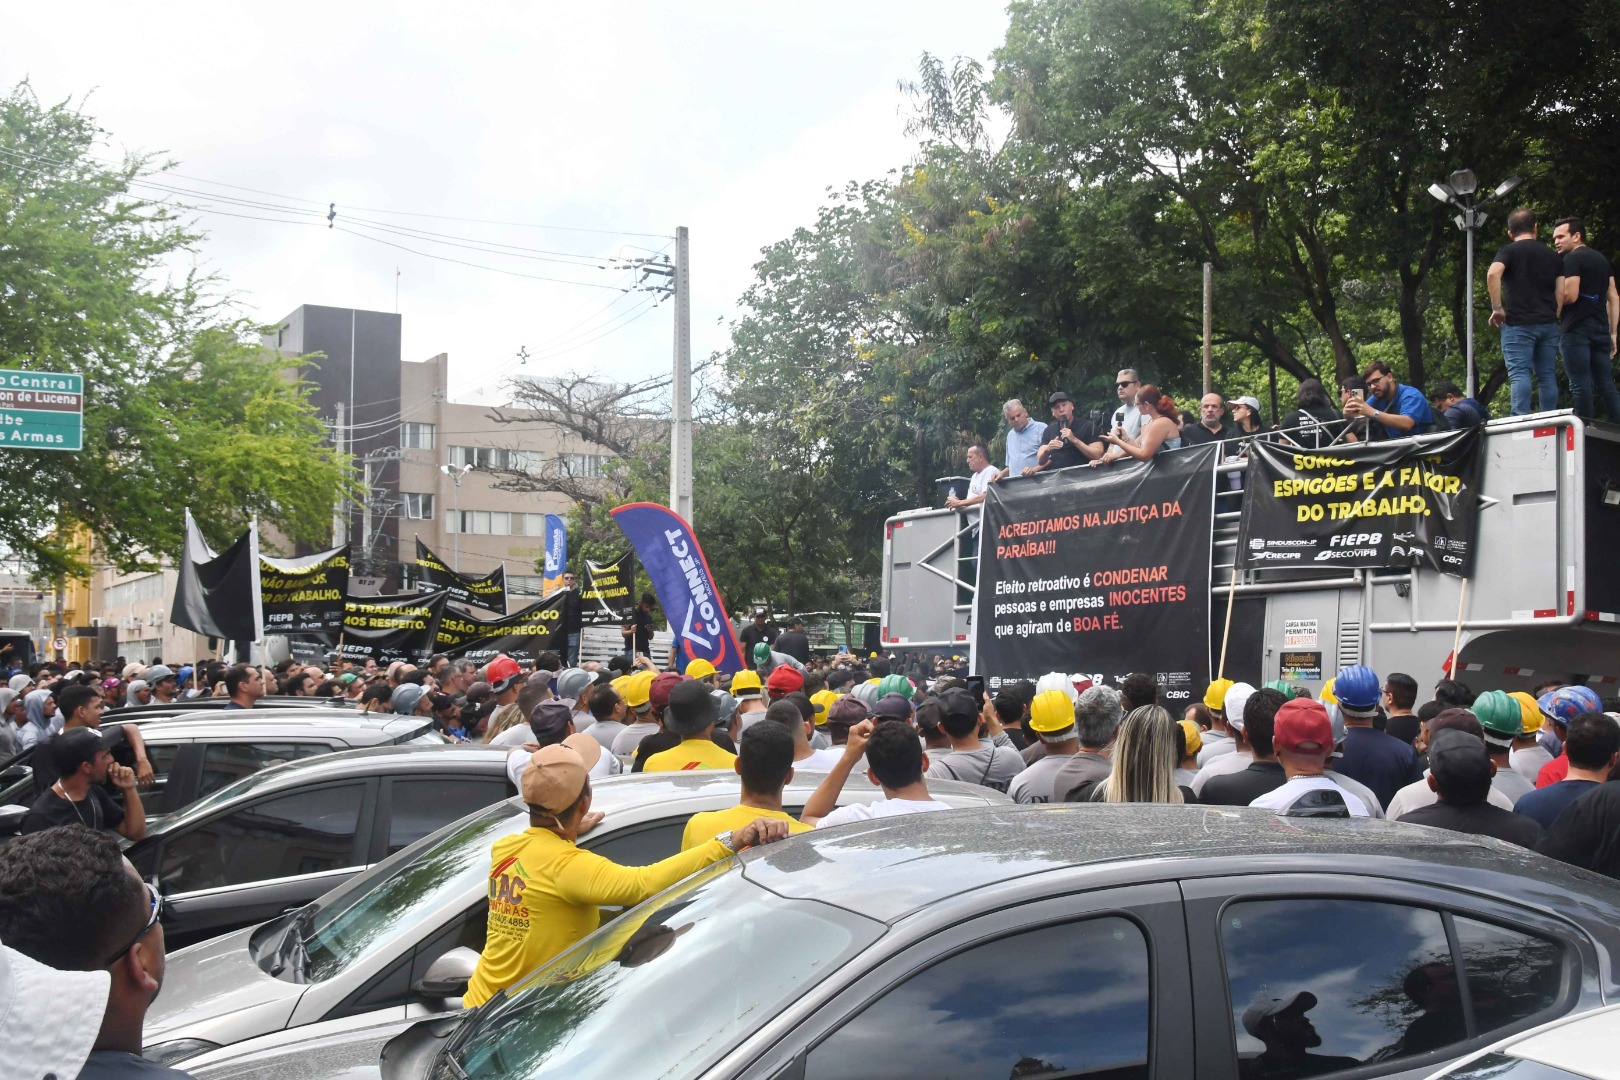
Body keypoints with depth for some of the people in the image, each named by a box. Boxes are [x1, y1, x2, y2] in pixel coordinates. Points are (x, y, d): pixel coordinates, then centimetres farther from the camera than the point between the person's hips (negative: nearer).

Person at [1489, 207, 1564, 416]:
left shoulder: (1508, 251, 3)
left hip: (1518, 323, -4)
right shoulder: (1553, 255, 17)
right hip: (1549, 323, 4)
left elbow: (1493, 274, -18)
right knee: (1547, 375, 7)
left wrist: (1497, 308, -11)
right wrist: (1553, 316, 18)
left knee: (1519, 373, -10)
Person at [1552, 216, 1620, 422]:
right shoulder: (1602, 259, 20)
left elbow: (1570, 296, -16)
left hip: (1577, 329, -8)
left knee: (1581, 384, -8)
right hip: (1600, 329, 8)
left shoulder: (1572, 259, -5)